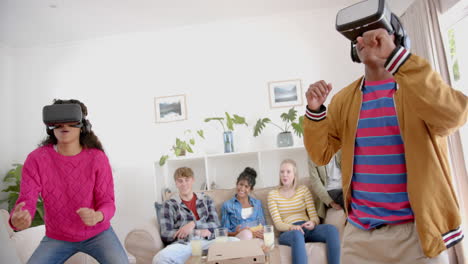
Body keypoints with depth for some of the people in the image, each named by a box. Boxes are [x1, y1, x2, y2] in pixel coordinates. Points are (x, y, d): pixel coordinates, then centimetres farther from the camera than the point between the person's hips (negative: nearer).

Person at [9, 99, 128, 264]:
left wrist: (97, 216, -38)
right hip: (56, 237, 2)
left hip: (97, 233, -1)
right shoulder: (36, 158, -12)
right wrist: (17, 220, -41)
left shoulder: (98, 157, -16)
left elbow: (107, 201, -15)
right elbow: (26, 200, -17)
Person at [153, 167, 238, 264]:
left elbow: (216, 225, 6)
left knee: (235, 241, -26)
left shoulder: (206, 199, 17)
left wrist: (193, 224, -12)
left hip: (207, 241, 2)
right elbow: (166, 235, 0)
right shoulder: (169, 204, 9)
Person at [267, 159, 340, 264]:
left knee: (331, 229, -29)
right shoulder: (273, 194, 6)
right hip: (288, 232, -3)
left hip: (307, 228, 3)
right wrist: (292, 227, -24)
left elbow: (314, 216, 8)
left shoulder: (304, 190, 14)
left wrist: (313, 223, -17)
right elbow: (278, 224, -2)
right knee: (297, 234, -40)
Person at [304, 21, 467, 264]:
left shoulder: (421, 84, -3)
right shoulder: (344, 99, 5)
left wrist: (395, 55, -30)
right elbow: (321, 155, 4)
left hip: (417, 231, -2)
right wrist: (315, 111, -12)